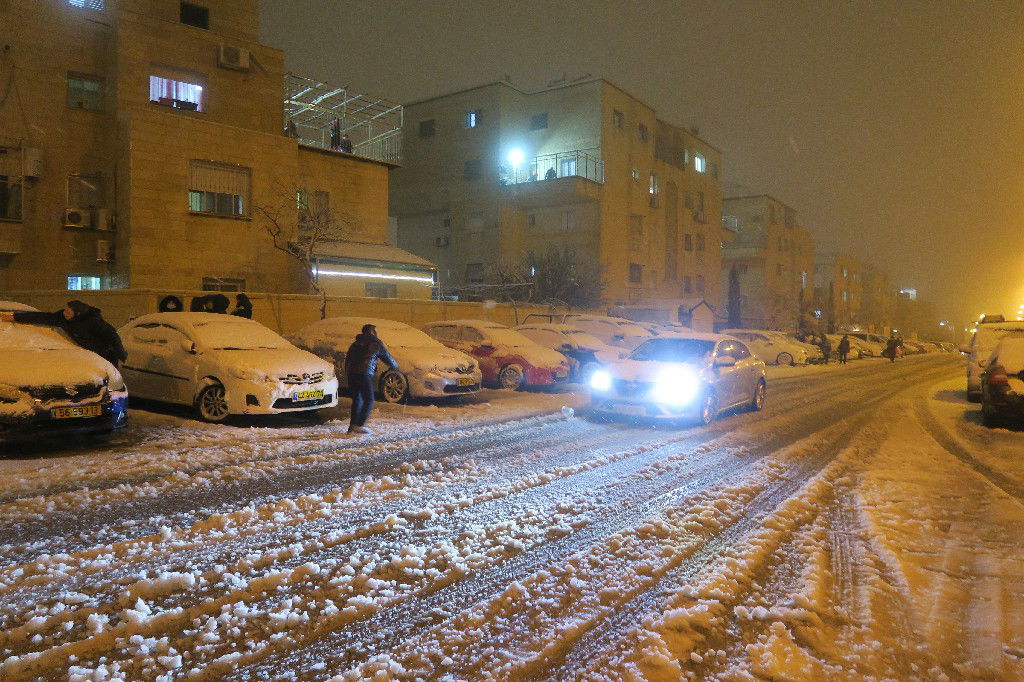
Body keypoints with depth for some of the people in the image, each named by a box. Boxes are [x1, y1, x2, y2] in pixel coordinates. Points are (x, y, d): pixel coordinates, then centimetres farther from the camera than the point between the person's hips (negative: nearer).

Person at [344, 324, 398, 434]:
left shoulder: (355, 344, 25)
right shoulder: (376, 343, 9)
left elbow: (347, 360, 23)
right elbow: (387, 358, 17)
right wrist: (395, 366, 34)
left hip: (351, 374, 6)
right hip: (364, 374, -6)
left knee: (356, 400, 13)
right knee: (369, 400, -2)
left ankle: (352, 426, 10)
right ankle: (359, 425, -12)